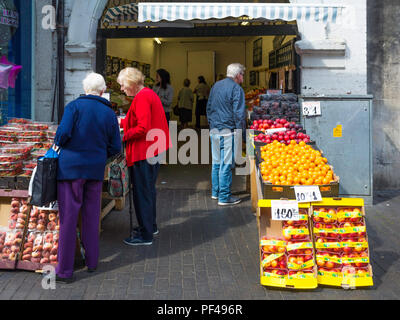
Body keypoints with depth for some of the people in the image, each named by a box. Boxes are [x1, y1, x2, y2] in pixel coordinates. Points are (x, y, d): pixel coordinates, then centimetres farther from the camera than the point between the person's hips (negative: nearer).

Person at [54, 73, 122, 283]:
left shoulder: (75, 106, -7)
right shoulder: (109, 113, 5)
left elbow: (63, 133, -19)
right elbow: (115, 148, 6)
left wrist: (58, 144, 3)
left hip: (71, 167, -4)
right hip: (95, 170, 4)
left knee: (68, 217, 0)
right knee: (91, 216, 15)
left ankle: (65, 269, 4)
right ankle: (91, 261, 25)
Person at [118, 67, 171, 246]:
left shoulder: (141, 98, -18)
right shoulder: (149, 94, 14)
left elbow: (142, 128, -24)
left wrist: (123, 136, -15)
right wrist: (122, 122, 20)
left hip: (144, 152, -11)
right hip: (155, 149, 11)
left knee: (142, 192, -3)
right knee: (148, 189, 21)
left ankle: (145, 235, 4)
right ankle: (151, 226, 34)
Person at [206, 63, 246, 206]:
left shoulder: (216, 86, 13)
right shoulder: (236, 89, -11)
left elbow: (208, 108, 20)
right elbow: (239, 114, -16)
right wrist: (241, 132, -9)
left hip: (214, 130, 8)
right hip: (227, 131, -8)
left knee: (216, 162, 16)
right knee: (226, 164, -2)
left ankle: (215, 192, 26)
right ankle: (224, 197, 3)